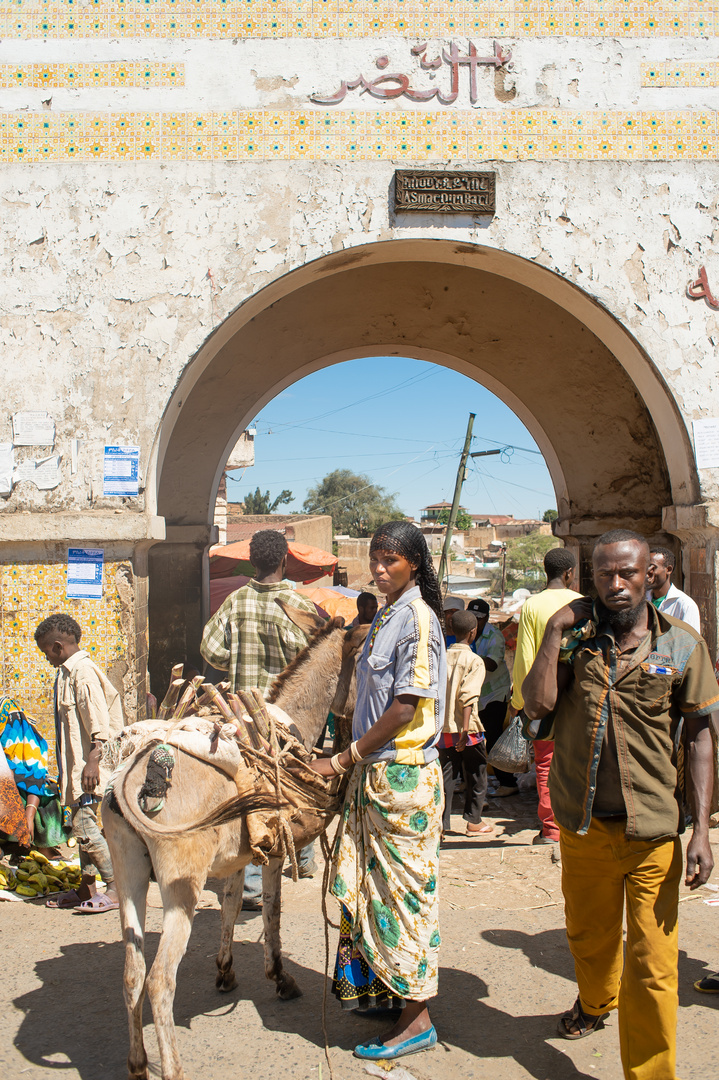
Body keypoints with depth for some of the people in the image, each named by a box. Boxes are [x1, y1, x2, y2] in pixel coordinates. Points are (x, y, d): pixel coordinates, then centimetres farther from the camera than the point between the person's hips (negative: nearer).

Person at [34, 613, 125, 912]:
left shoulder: (83, 672, -14)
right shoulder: (67, 673, 16)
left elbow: (98, 719, -20)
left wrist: (93, 760, -24)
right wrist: (65, 771, 23)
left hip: (88, 767, -10)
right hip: (75, 765, 10)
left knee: (85, 827, -10)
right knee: (82, 826, 14)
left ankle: (117, 888, -4)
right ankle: (86, 889, 24)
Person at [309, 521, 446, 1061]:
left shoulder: (418, 618, -14)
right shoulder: (385, 616, 13)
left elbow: (405, 708, -20)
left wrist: (344, 758, -17)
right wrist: (353, 761, 14)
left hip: (404, 774, -9)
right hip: (373, 770, 9)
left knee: (403, 889, -1)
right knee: (367, 883, 16)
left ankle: (417, 1017, 11)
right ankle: (381, 990, 30)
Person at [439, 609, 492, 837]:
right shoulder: (474, 661, -8)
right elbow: (468, 698, -17)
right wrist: (465, 729, -20)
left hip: (444, 726, 4)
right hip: (466, 727, -4)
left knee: (445, 775, 8)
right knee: (476, 774, 13)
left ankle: (441, 824, 5)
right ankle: (473, 821, 19)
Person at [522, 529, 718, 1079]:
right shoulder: (575, 634, 0)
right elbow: (538, 706, -12)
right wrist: (554, 632, -13)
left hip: (653, 829, -3)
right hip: (582, 823, 3)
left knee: (652, 966, -3)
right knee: (588, 935, 25)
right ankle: (595, 1000, 55)